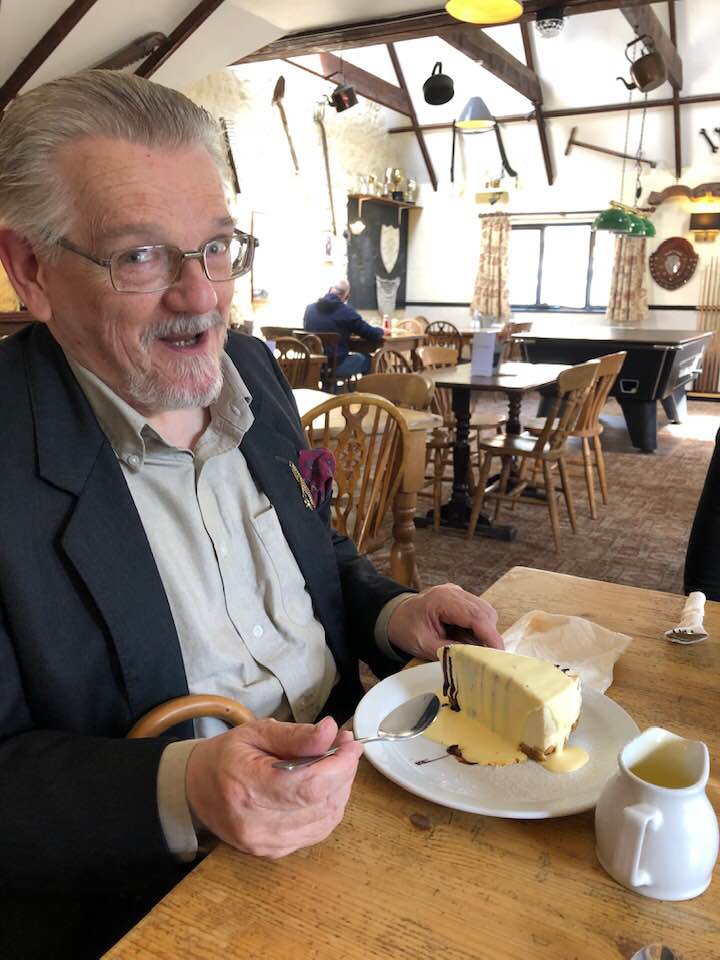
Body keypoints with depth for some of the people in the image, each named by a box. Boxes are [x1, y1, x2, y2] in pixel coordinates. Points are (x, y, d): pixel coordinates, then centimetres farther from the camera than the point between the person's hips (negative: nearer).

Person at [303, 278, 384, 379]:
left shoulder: (309, 308, 3)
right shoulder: (346, 311, -13)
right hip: (336, 365, -6)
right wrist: (380, 330, 17)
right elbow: (373, 335, -7)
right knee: (367, 359, 19)